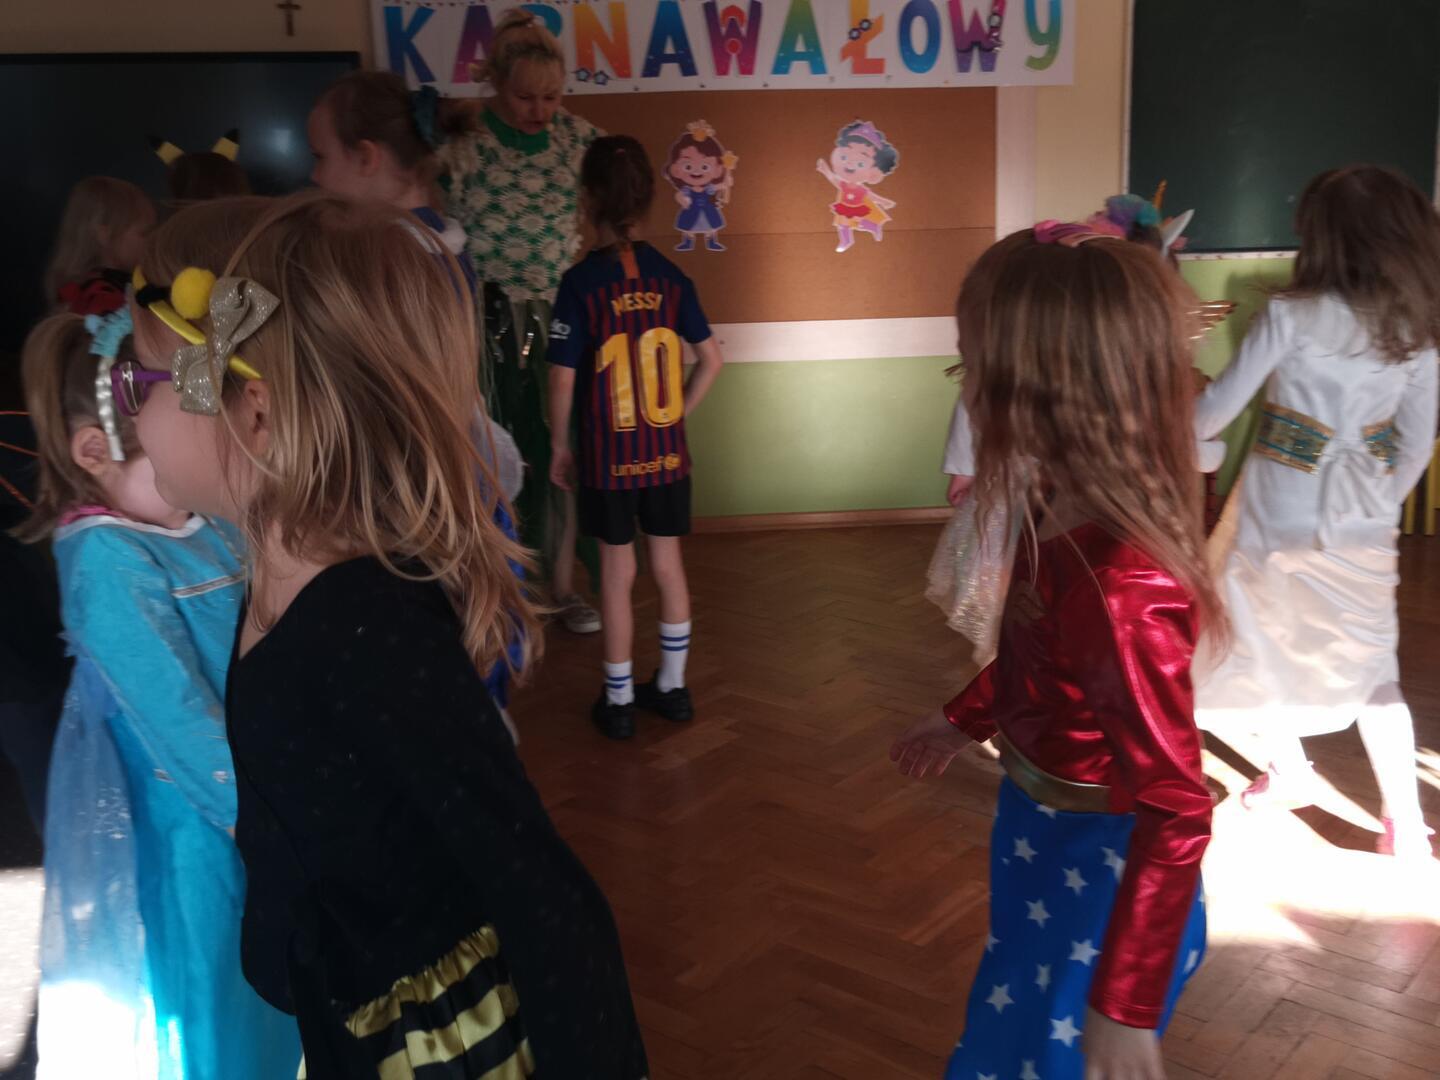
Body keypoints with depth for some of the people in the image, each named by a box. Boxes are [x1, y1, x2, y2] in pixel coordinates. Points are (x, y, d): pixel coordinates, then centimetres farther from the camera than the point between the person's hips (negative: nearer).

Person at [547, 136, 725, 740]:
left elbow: (563, 378, -13)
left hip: (606, 457, -3)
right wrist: (677, 414, 11)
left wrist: (559, 446, 0)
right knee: (668, 565, 14)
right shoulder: (669, 276, -2)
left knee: (616, 576, 7)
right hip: (666, 453, 3)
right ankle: (672, 687, 27)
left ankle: (619, 702, 19)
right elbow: (712, 360, 1)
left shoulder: (581, 283, -14)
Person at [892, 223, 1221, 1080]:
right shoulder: (1065, 509, -10)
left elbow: (1176, 813, -30)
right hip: (1043, 841, 8)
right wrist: (964, 720, 24)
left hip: (1100, 874, -8)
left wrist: (1126, 1006, -23)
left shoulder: (1120, 587, -36)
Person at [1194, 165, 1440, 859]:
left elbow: (1218, 408, -8)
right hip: (1360, 528, 4)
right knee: (1371, 669, 15)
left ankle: (1288, 772, 33)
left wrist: (1180, 431, 12)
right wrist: (1377, 505, 16)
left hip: (1279, 521, -4)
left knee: (1258, 650, 19)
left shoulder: (1292, 315, -14)